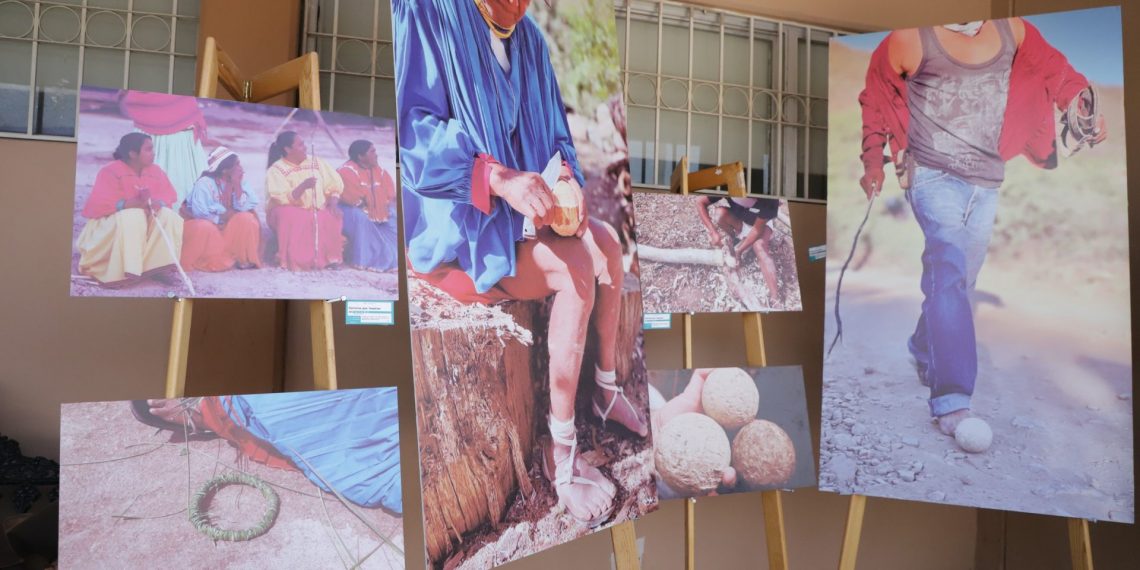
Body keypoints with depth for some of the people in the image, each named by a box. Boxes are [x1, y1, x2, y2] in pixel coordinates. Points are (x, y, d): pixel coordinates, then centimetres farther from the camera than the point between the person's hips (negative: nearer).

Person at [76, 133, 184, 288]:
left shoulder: (155, 171, 0)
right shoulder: (110, 172, -17)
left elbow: (169, 196, -2)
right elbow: (99, 204, -26)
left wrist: (156, 203, -28)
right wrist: (138, 203, -37)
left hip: (147, 217, 5)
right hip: (111, 221, -5)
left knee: (168, 216, -21)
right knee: (131, 218, -37)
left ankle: (158, 267, -22)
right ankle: (116, 274, -32)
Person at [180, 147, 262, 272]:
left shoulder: (240, 180, -7)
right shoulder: (204, 183, -22)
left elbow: (244, 207, -17)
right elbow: (199, 211, -29)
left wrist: (237, 184, -24)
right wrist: (219, 219, -21)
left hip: (226, 223, 4)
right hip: (204, 223, -4)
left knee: (247, 218, -22)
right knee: (205, 228, -38)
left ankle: (244, 258, -8)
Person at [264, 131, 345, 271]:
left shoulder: (316, 162, 8)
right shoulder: (276, 170, -7)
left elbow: (334, 184, 4)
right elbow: (283, 199, -19)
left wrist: (332, 204, -15)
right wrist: (303, 186, -33)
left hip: (316, 211, 4)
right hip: (289, 213, -3)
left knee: (333, 217, -28)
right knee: (295, 220, -38)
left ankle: (329, 257, -12)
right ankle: (294, 260, -26)